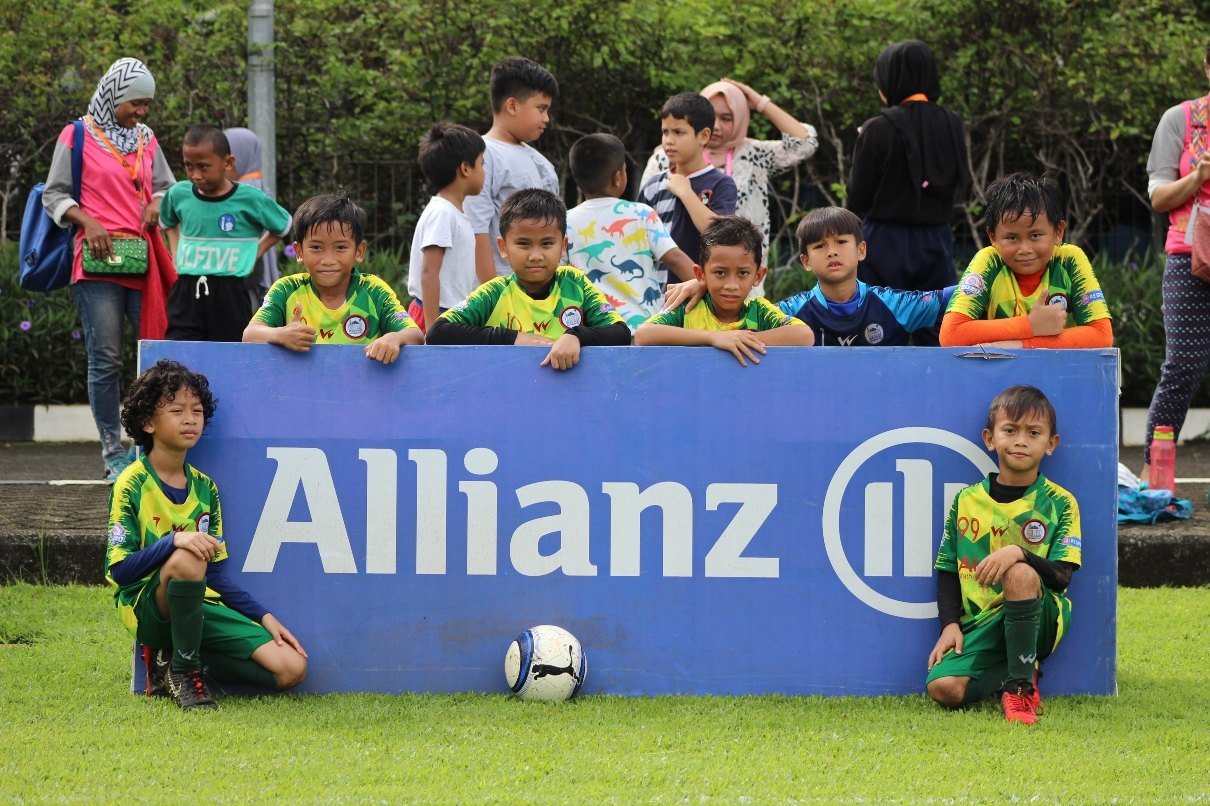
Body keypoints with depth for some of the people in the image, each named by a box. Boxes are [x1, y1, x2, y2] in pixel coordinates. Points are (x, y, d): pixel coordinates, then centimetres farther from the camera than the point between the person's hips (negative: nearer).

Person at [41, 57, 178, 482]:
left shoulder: (145, 139, 17)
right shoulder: (77, 137, 3)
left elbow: (166, 187, 25)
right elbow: (54, 195, 2)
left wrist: (156, 204, 2)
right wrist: (86, 220, -14)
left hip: (143, 262, 5)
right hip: (97, 263, -5)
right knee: (106, 359, -5)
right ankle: (112, 452, -1)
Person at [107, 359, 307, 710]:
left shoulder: (204, 488, 12)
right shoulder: (133, 485, -6)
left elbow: (216, 573, 15)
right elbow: (119, 568, -14)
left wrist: (264, 616, 5)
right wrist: (173, 541, -30)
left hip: (201, 607, 6)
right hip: (148, 610, -6)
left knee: (291, 668, -12)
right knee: (187, 559, -39)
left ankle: (173, 660, 1)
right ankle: (185, 668, -19)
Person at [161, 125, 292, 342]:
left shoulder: (250, 199, -5)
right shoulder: (179, 194, 4)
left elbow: (285, 226, 12)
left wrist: (254, 254, 4)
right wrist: (176, 253, 13)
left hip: (230, 297, -2)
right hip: (186, 294, 2)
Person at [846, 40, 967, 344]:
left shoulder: (878, 130, -12)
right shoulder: (951, 125, 1)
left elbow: (857, 198, -7)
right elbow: (960, 185, 10)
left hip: (886, 243, -4)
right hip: (937, 241, 4)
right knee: (936, 338, 7)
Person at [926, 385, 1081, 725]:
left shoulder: (1059, 503, 0)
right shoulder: (967, 500, 8)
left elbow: (1061, 577, -10)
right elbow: (947, 570, 12)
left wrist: (1019, 553, -28)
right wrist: (950, 624, -3)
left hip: (1039, 618, -2)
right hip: (981, 622, 2)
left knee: (1020, 574, -36)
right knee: (944, 688, -25)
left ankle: (1021, 685, -20)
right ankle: (1015, 674, 4)